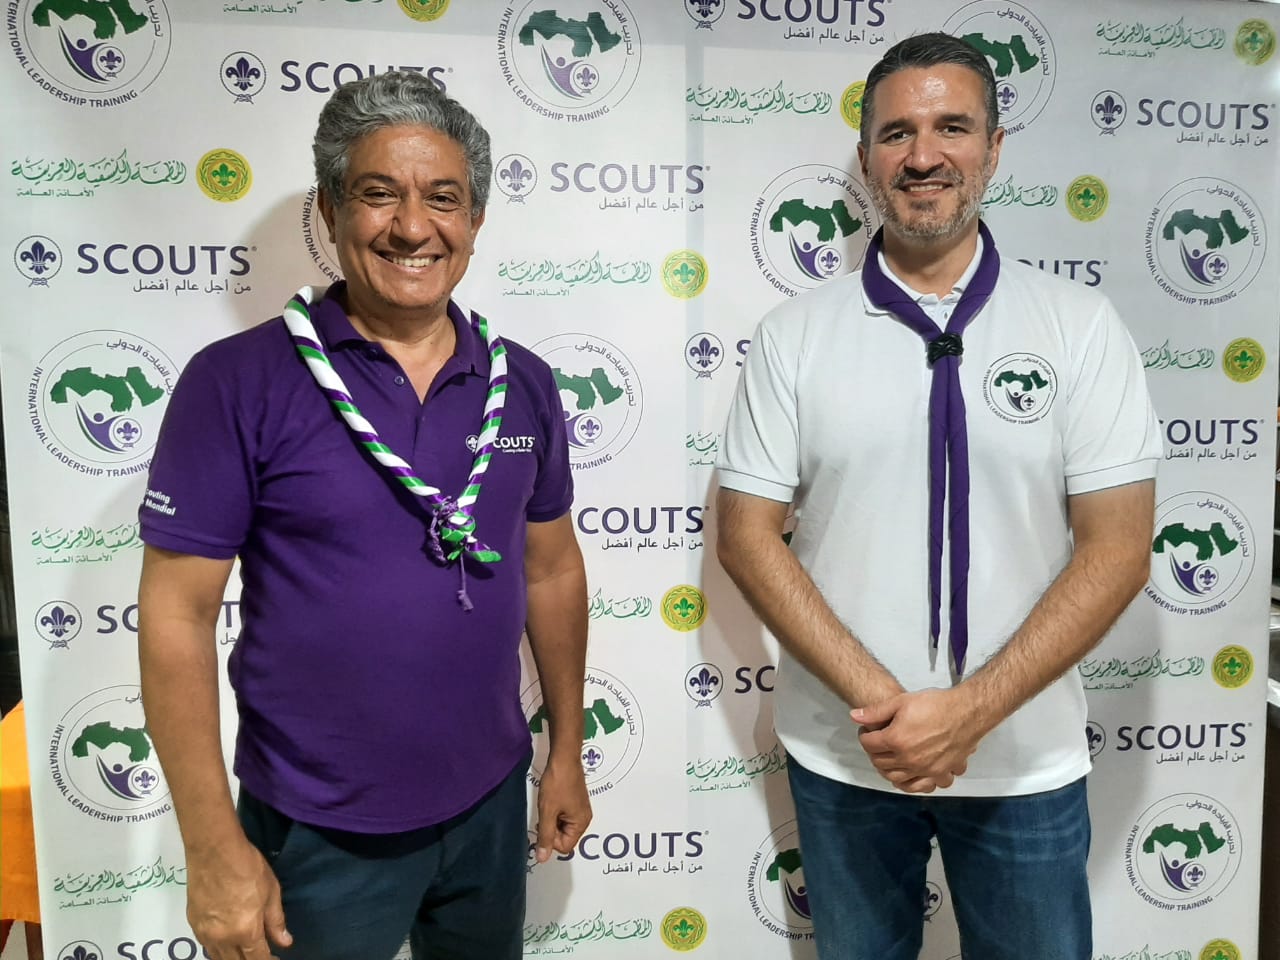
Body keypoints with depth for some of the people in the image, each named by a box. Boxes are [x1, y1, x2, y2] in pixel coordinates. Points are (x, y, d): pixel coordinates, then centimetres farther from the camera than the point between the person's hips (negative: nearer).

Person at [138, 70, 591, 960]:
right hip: (315, 830, -3)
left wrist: (567, 749, 9)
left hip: (491, 804, 4)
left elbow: (552, 568, 6)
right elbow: (177, 613, -12)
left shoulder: (523, 382, -2)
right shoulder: (238, 382, -14)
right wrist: (215, 847, -12)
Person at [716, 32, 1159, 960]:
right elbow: (747, 535, -6)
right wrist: (876, 698, -15)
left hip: (1026, 758, 0)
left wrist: (971, 710, -16)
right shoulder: (793, 335, -4)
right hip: (842, 754, 1)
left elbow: (1117, 547, -7)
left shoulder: (1080, 324, -5)